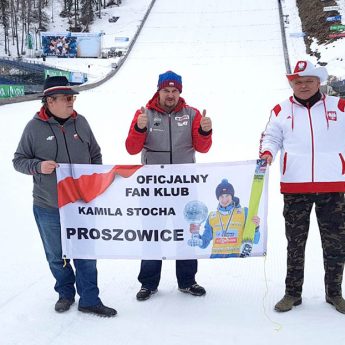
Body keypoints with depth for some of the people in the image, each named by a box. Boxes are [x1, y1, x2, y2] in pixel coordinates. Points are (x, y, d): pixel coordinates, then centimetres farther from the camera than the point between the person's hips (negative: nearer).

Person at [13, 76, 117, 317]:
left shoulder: (80, 122, 1)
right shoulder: (35, 127, -8)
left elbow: (96, 155, 13)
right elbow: (19, 160, 0)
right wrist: (39, 166, -19)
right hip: (49, 207, -2)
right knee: (56, 256, 14)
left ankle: (89, 299, 21)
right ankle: (65, 293, 36)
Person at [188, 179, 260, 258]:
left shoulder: (244, 212, 9)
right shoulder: (212, 217, 16)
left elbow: (254, 240, 7)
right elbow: (204, 244, 19)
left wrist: (255, 227, -11)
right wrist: (196, 234, 2)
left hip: (235, 256, -1)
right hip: (216, 256, 1)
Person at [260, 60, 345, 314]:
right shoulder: (282, 110, 8)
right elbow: (271, 137, 9)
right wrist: (267, 152, -12)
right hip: (295, 187, 0)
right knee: (295, 243, 8)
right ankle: (293, 292, 19)